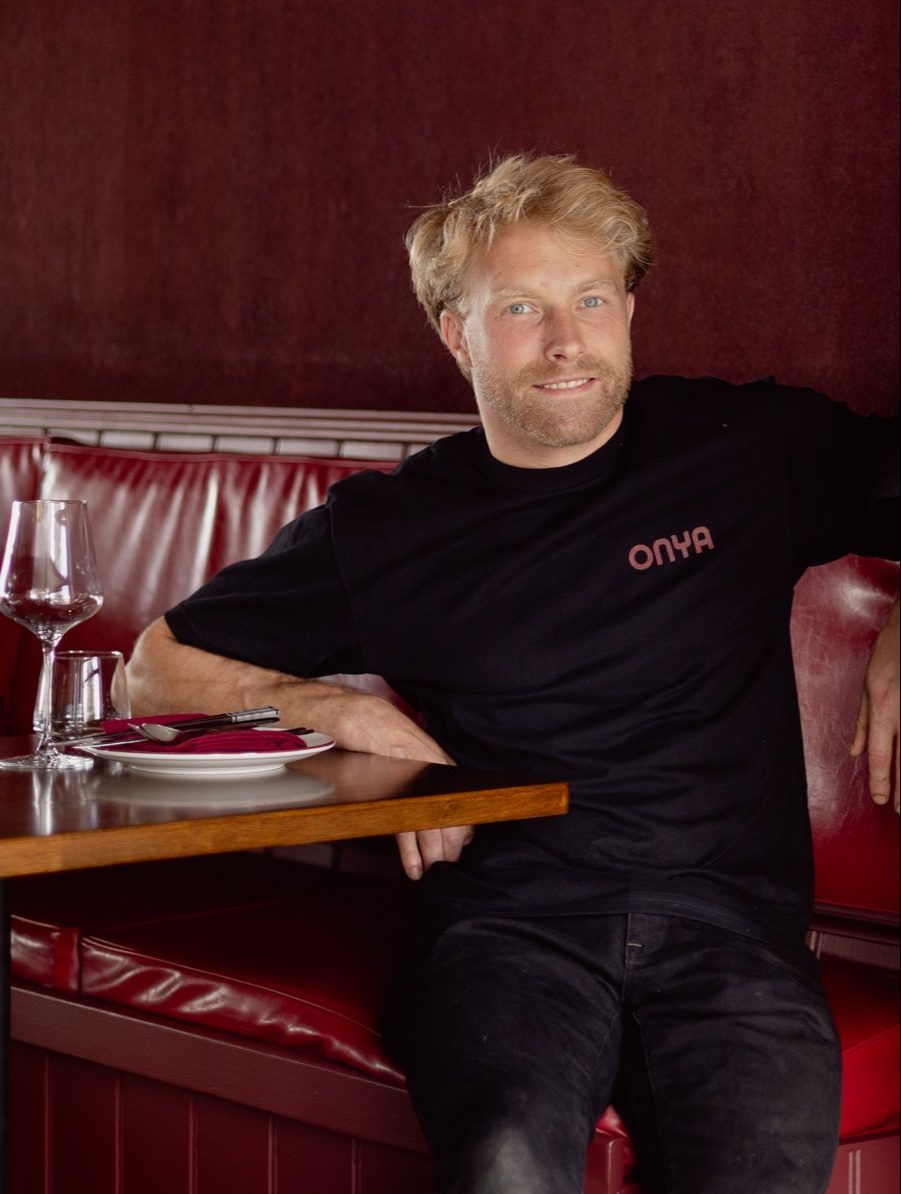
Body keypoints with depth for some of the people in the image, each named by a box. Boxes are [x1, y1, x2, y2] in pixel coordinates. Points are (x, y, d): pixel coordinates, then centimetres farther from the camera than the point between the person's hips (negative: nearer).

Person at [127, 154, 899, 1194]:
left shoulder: (752, 447, 14)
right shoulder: (383, 530, 14)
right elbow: (160, 667, 21)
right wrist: (342, 710, 4)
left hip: (729, 922, 1)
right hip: (509, 923, 0)